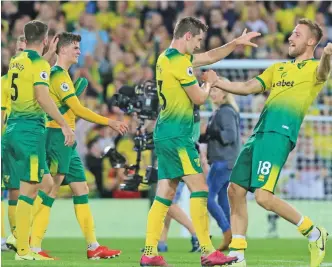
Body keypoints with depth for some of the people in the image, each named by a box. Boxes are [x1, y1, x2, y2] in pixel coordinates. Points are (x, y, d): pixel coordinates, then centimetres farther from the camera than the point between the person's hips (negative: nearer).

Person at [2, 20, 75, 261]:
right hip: (31, 128, -8)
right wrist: (65, 125, -20)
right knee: (29, 188, -7)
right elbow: (42, 98, -20)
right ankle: (23, 250, -8)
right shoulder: (39, 64, -9)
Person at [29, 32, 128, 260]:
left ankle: (93, 247, 12)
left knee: (82, 190, 10)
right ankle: (34, 247, -7)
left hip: (66, 143, 10)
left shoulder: (61, 74, 17)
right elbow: (78, 110, -16)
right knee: (50, 192, -9)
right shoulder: (58, 75, -13)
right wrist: (110, 122, -11)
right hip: (58, 139, -10)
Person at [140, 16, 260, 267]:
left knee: (165, 194, 8)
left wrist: (236, 43, 20)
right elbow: (199, 97, -10)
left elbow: (209, 57, 25)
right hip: (177, 135, -10)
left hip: (165, 134, 10)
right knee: (199, 189, -10)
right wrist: (209, 82, 9)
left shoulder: (167, 58, 15)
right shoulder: (180, 62, -14)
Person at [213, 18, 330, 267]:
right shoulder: (278, 68, 26)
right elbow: (248, 87, 26)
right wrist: (217, 82, 15)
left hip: (279, 134, -8)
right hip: (258, 134, 8)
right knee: (235, 191, 4)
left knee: (263, 196, -18)